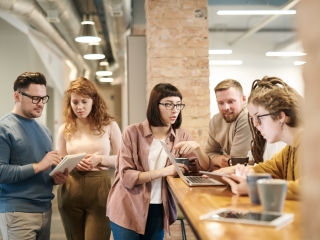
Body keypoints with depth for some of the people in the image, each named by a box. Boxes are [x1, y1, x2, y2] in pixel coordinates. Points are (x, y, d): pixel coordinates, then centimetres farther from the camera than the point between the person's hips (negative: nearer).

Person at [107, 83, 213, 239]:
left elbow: (206, 169, -4)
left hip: (159, 210, 4)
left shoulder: (181, 136, 0)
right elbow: (126, 176, -16)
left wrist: (197, 148, -22)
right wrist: (163, 171, -23)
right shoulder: (133, 133, -11)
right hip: (128, 209, -3)